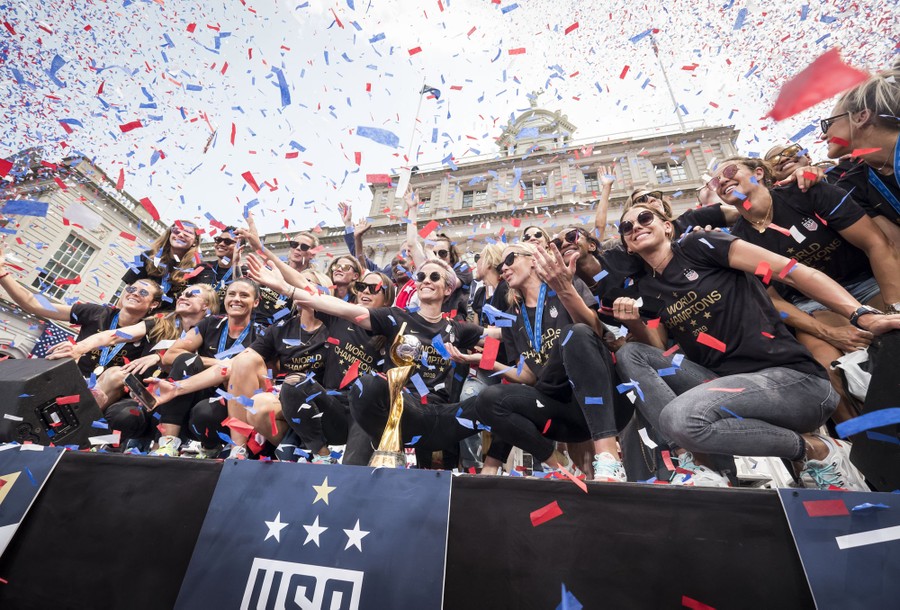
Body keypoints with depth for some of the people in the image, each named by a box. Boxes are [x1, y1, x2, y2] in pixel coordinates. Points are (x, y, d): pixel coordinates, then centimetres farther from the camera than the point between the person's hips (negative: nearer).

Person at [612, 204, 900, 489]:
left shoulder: (697, 245, -2)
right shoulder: (644, 289, 12)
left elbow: (794, 271, -6)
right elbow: (658, 350, 9)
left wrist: (863, 316, -17)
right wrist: (635, 323, -9)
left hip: (792, 378, -5)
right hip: (725, 382, 5)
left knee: (681, 416, -31)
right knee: (629, 353, -10)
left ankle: (813, 449, -5)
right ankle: (692, 459, -18)